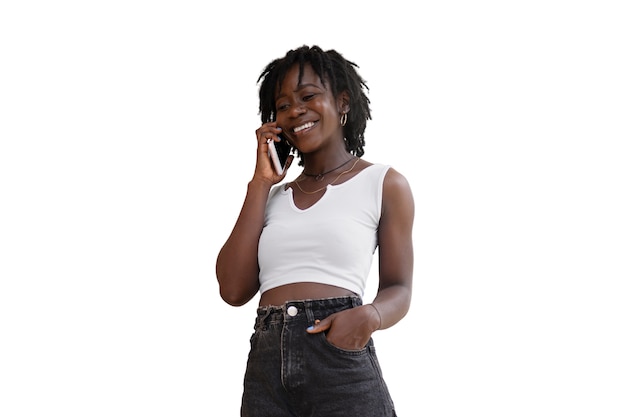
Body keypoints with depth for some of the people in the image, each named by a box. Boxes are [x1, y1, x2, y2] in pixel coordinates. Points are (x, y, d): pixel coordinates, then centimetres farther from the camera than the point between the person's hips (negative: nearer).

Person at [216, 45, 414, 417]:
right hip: (265, 372, 4)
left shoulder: (385, 184, 6)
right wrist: (261, 183, 6)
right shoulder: (274, 196, 17)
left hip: (343, 370, -3)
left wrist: (369, 316, -19)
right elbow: (234, 290, 4)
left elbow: (398, 289, 4)